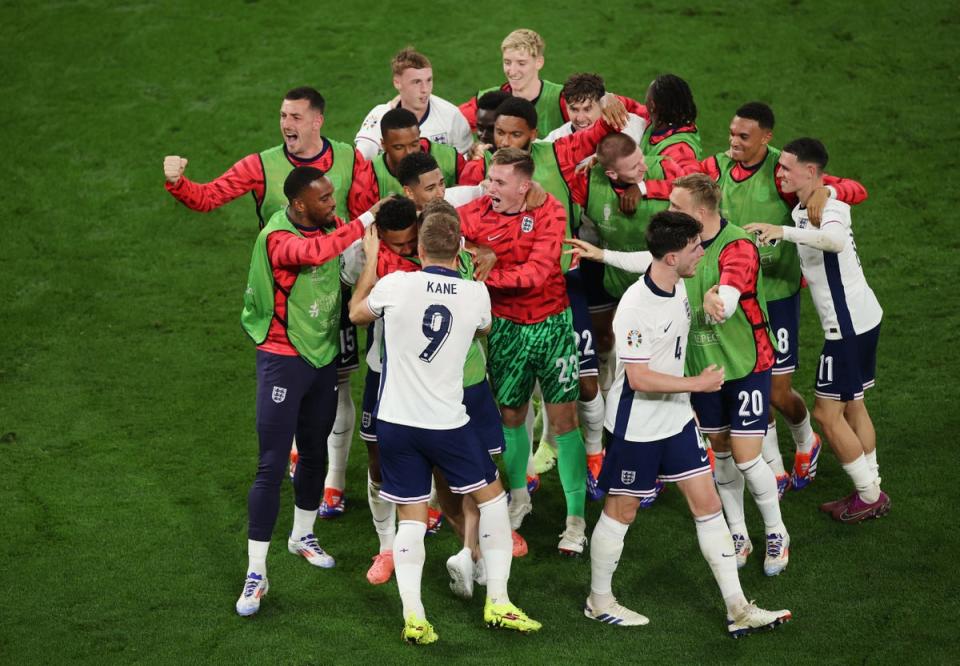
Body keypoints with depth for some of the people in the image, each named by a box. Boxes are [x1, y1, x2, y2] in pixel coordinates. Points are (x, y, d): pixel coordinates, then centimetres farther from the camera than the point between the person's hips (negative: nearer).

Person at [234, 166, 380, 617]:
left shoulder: (331, 223, -1)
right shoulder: (278, 238, -23)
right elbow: (313, 253, -46)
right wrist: (366, 221, -42)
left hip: (324, 356, 7)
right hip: (283, 359, -7)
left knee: (315, 454, 19)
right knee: (272, 466, -7)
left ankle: (302, 536, 42)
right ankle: (256, 574, -1)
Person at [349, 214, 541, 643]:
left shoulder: (395, 285, -11)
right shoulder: (476, 294, -7)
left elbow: (356, 314, 11)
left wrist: (371, 261, 22)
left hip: (396, 422, 1)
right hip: (448, 424, -1)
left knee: (411, 518, 8)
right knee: (492, 497, 18)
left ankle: (413, 617, -4)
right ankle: (497, 603, 16)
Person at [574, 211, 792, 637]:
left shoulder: (677, 286, 0)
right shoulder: (636, 307, -26)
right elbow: (639, 379, -26)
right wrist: (697, 384, -20)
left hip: (677, 420, 8)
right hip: (636, 427, -8)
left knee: (707, 504, 5)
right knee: (621, 511, 8)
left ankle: (737, 609, 8)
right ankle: (599, 601, 28)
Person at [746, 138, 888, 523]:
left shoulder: (829, 206, -21)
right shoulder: (802, 208, 8)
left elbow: (836, 240, -45)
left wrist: (784, 231, -50)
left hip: (848, 325, -10)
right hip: (863, 317, 10)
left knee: (827, 412, -3)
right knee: (852, 406, 17)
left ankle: (869, 496, 7)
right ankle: (871, 492, 25)